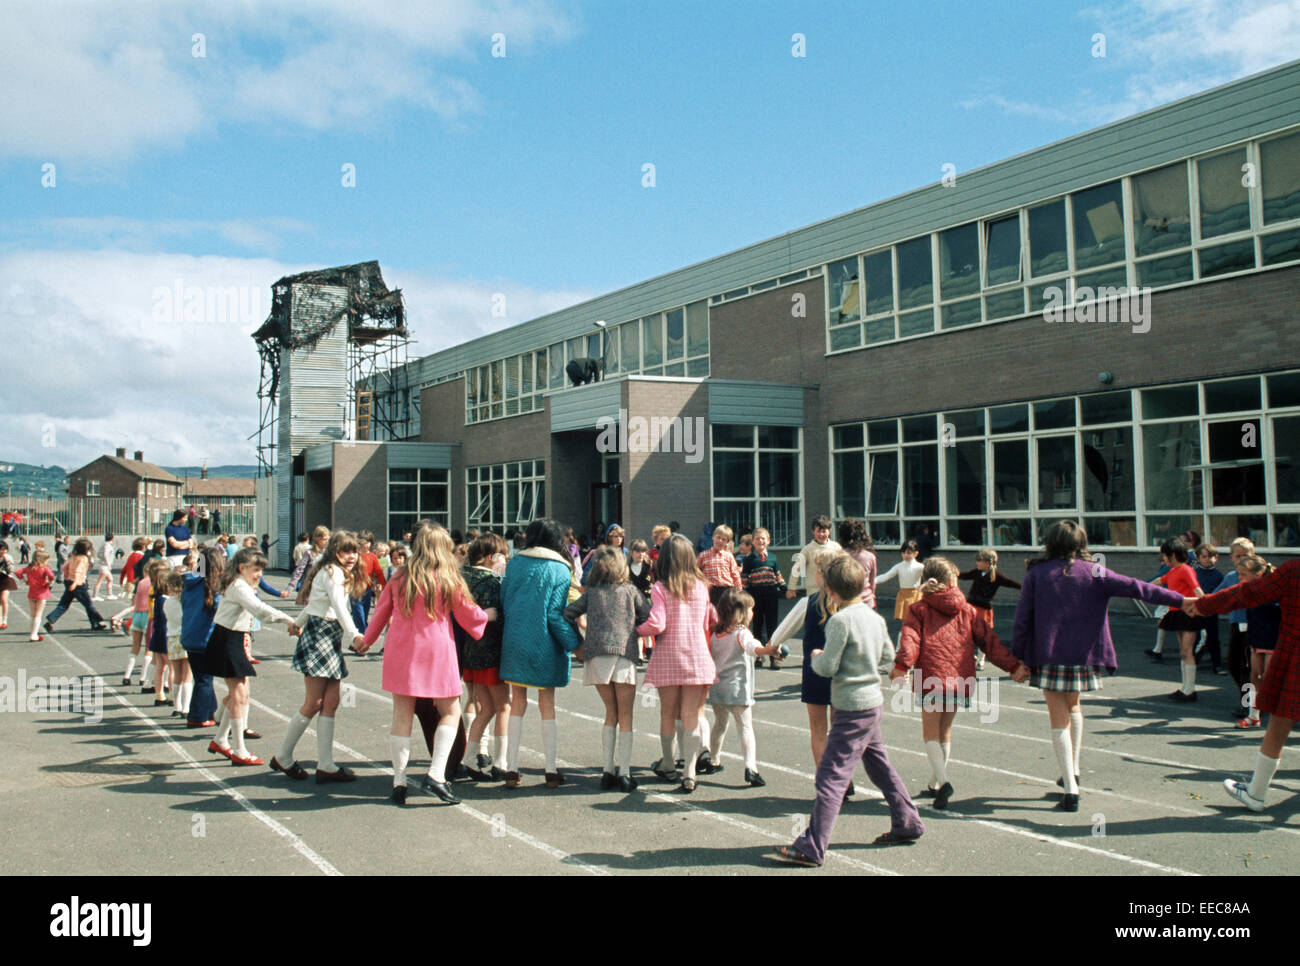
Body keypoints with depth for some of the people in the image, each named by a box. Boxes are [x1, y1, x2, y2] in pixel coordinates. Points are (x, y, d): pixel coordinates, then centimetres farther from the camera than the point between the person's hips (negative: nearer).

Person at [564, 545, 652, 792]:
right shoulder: (630, 590, 10)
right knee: (626, 717, 4)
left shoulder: (591, 593, 14)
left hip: (596, 654, 2)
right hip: (624, 653, -2)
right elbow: (649, 616, 5)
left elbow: (568, 613, 7)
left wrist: (578, 642, 16)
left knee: (611, 714, 15)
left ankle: (608, 771, 10)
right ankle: (624, 774, -1)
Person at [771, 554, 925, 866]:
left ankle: (812, 848, -8)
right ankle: (907, 823, 34)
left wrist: (817, 658, 3)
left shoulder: (840, 620, -18)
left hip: (852, 708, -9)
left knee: (831, 776, -8)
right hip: (873, 701, 9)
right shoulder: (875, 617, 6)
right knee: (879, 764, 23)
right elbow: (888, 658, 15)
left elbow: (827, 667, -17)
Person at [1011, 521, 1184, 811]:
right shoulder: (1093, 572, 1)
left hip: (1049, 657, -2)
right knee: (1073, 704, 26)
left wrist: (1017, 658, 5)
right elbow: (1135, 588, -3)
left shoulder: (1036, 574, -1)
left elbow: (1022, 619, -2)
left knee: (1059, 720, 3)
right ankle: (1073, 769, 28)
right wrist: (1180, 599, 2)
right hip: (1084, 656, 2)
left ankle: (1070, 789, -3)